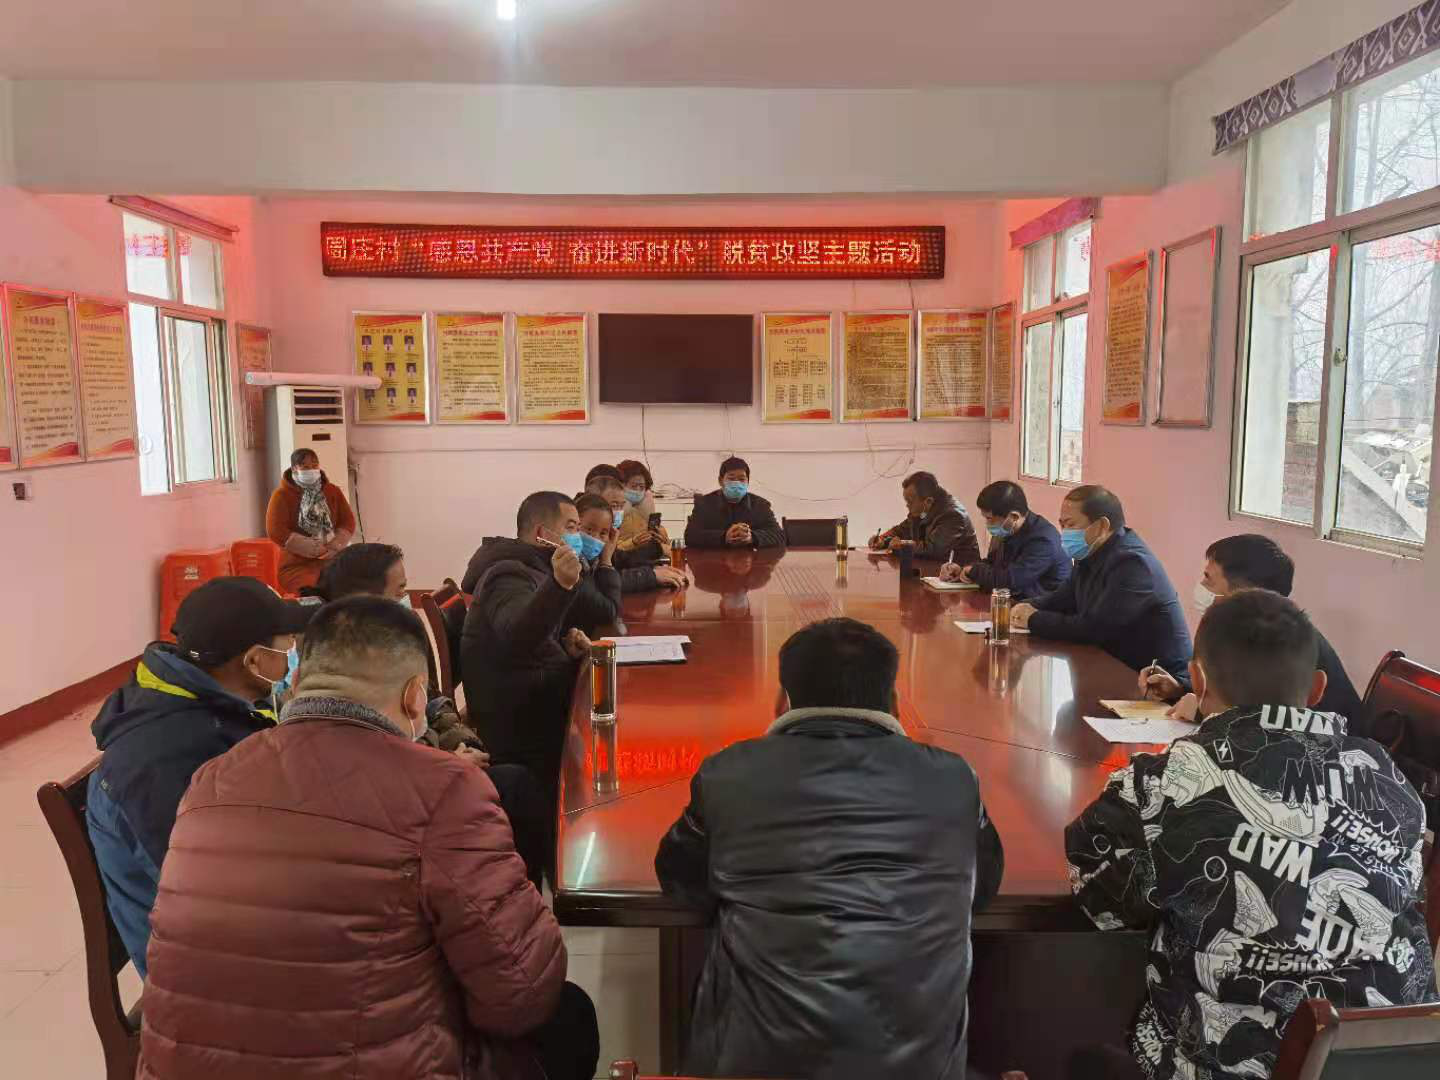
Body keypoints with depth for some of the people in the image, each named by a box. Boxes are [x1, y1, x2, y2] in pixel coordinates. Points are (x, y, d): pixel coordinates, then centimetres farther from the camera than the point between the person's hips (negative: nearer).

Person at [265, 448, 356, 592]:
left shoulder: (333, 491, 13)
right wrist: (314, 548, -15)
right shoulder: (282, 495, 1)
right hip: (298, 565, -3)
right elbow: (275, 531, -10)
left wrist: (335, 547, -13)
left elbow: (348, 521, 6)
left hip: (333, 560, 3)